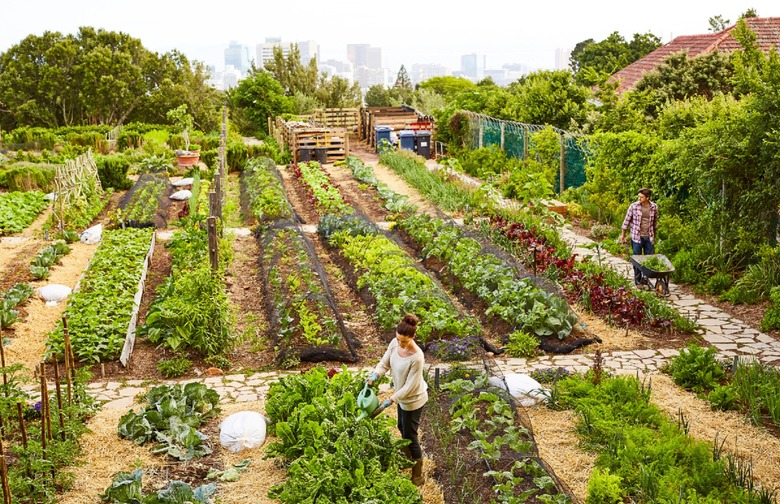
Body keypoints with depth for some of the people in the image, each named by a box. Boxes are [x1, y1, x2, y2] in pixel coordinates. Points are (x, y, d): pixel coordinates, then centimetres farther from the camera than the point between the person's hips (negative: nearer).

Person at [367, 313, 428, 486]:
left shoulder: (417, 357, -37)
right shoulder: (395, 343, -15)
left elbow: (409, 386, -30)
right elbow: (385, 362, -3)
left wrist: (389, 401, -30)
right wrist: (375, 375, -24)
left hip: (413, 399, -8)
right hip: (403, 395, 8)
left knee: (410, 435, 6)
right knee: (402, 428, 28)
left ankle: (418, 475, 25)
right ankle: (408, 458, 54)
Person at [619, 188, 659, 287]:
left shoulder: (654, 207, -2)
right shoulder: (634, 206, -10)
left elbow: (655, 222, 12)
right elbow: (627, 221, -1)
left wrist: (654, 236, 17)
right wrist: (623, 235, 3)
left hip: (649, 237, 3)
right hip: (637, 237, -3)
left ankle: (645, 277, 26)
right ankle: (638, 281, 14)